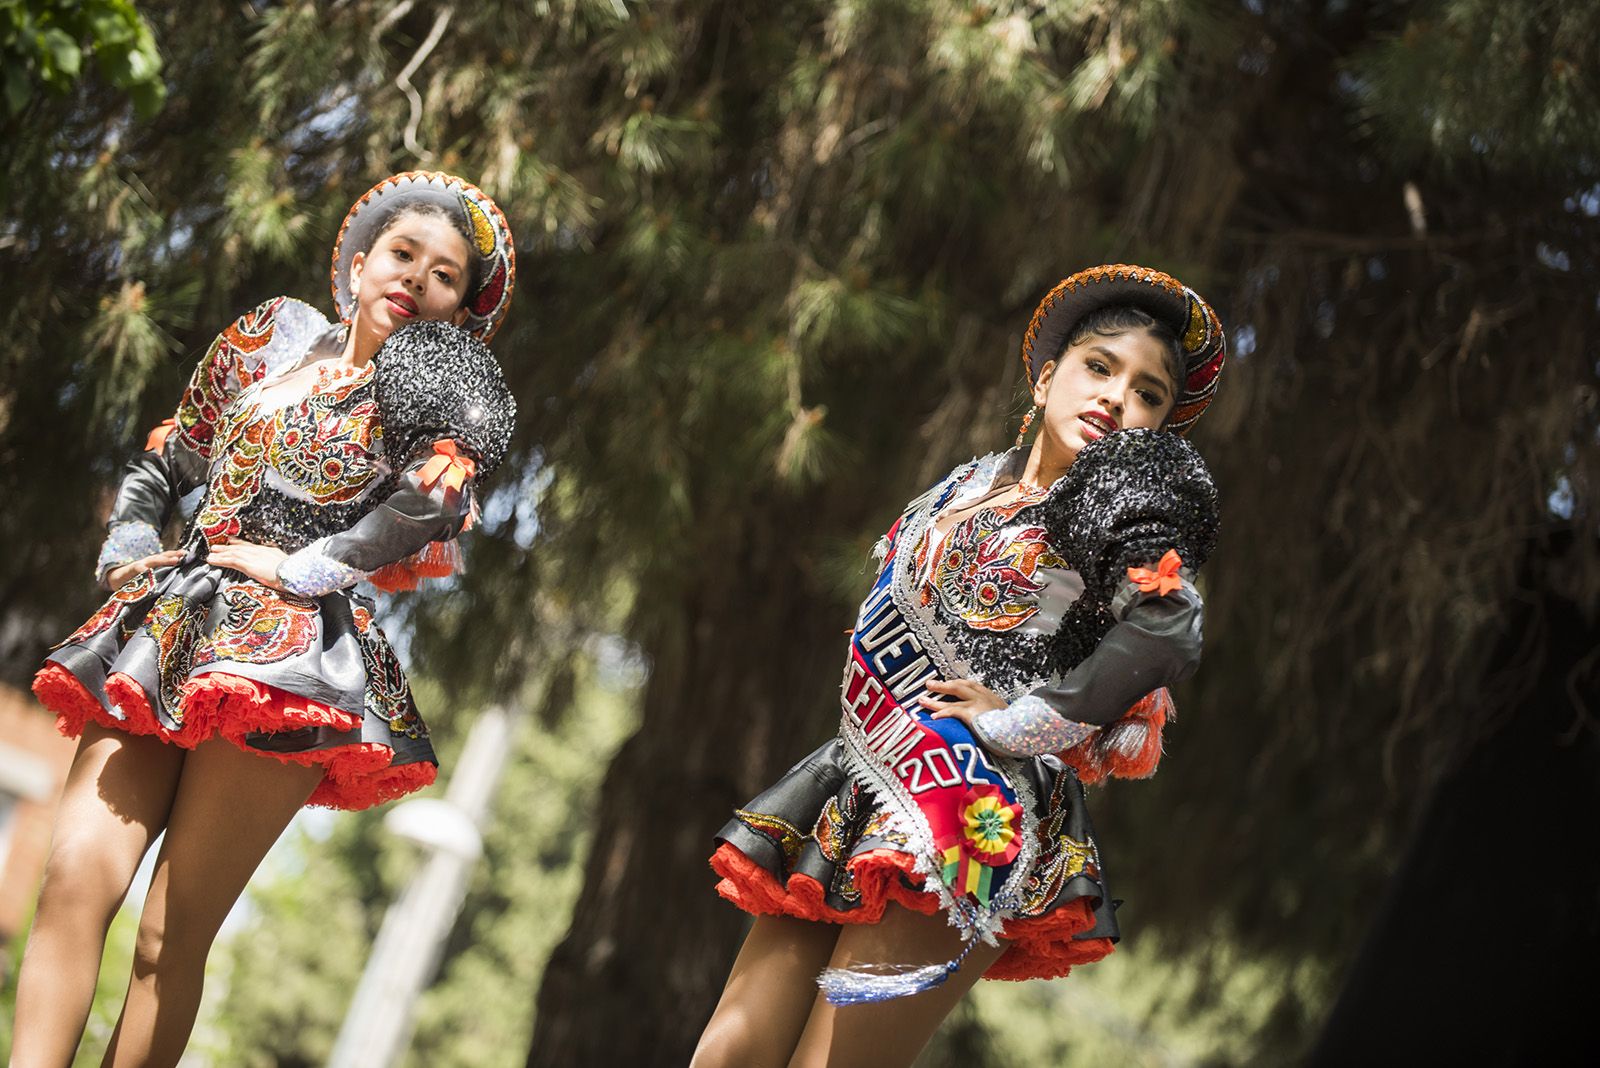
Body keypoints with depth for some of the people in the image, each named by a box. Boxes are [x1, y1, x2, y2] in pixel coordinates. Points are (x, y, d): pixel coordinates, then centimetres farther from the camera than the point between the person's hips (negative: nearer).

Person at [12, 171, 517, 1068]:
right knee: (76, 876, -15)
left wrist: (296, 567, -13)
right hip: (167, 629, 4)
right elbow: (163, 468, 29)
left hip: (290, 650, -4)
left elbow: (434, 498, -14)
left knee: (173, 938, -10)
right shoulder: (272, 339, 19)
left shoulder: (441, 390, 7)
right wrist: (131, 550, 12)